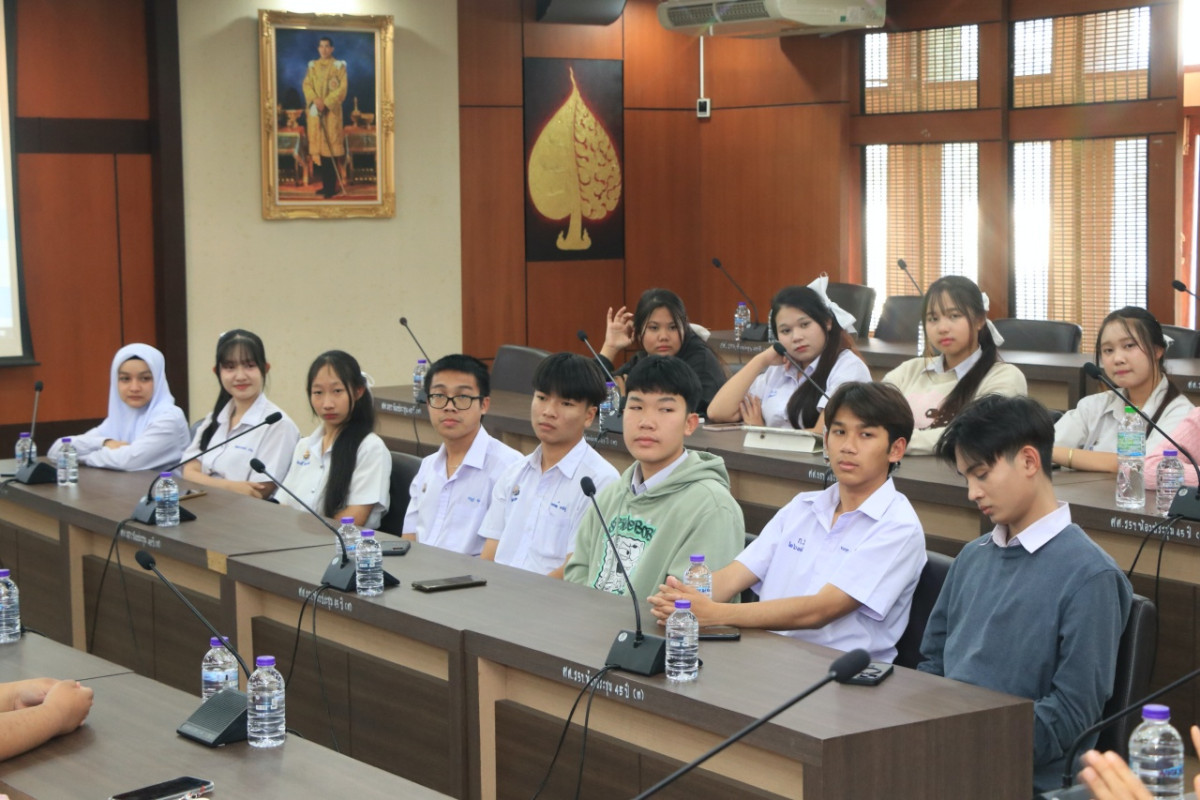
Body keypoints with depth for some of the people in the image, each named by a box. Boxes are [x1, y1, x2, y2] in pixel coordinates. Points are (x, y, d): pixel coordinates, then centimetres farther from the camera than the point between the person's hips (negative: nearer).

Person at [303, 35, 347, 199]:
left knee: (330, 147, -9)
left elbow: (342, 88, -6)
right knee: (319, 147, 4)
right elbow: (307, 84, 6)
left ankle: (331, 187, -8)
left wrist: (326, 102, -15)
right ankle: (325, 184, 10)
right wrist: (315, 99, -13)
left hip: (331, 110, -4)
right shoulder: (312, 66, 13)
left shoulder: (339, 66, 0)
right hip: (315, 111, 5)